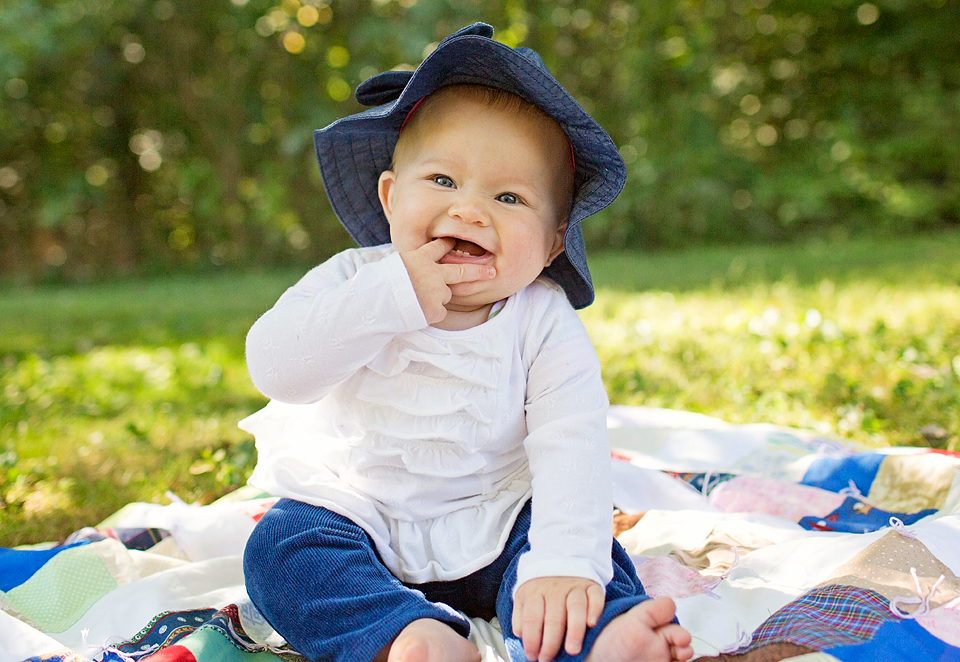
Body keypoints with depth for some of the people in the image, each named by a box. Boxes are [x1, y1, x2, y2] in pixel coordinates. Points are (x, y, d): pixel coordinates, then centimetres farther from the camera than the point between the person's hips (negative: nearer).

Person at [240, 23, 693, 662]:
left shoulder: (544, 321, -10)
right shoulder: (353, 280, -8)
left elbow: (572, 447, -22)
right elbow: (275, 369, -23)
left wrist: (563, 565, -39)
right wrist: (393, 296, -31)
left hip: (492, 536, 0)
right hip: (354, 519, 1)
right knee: (279, 547, -25)